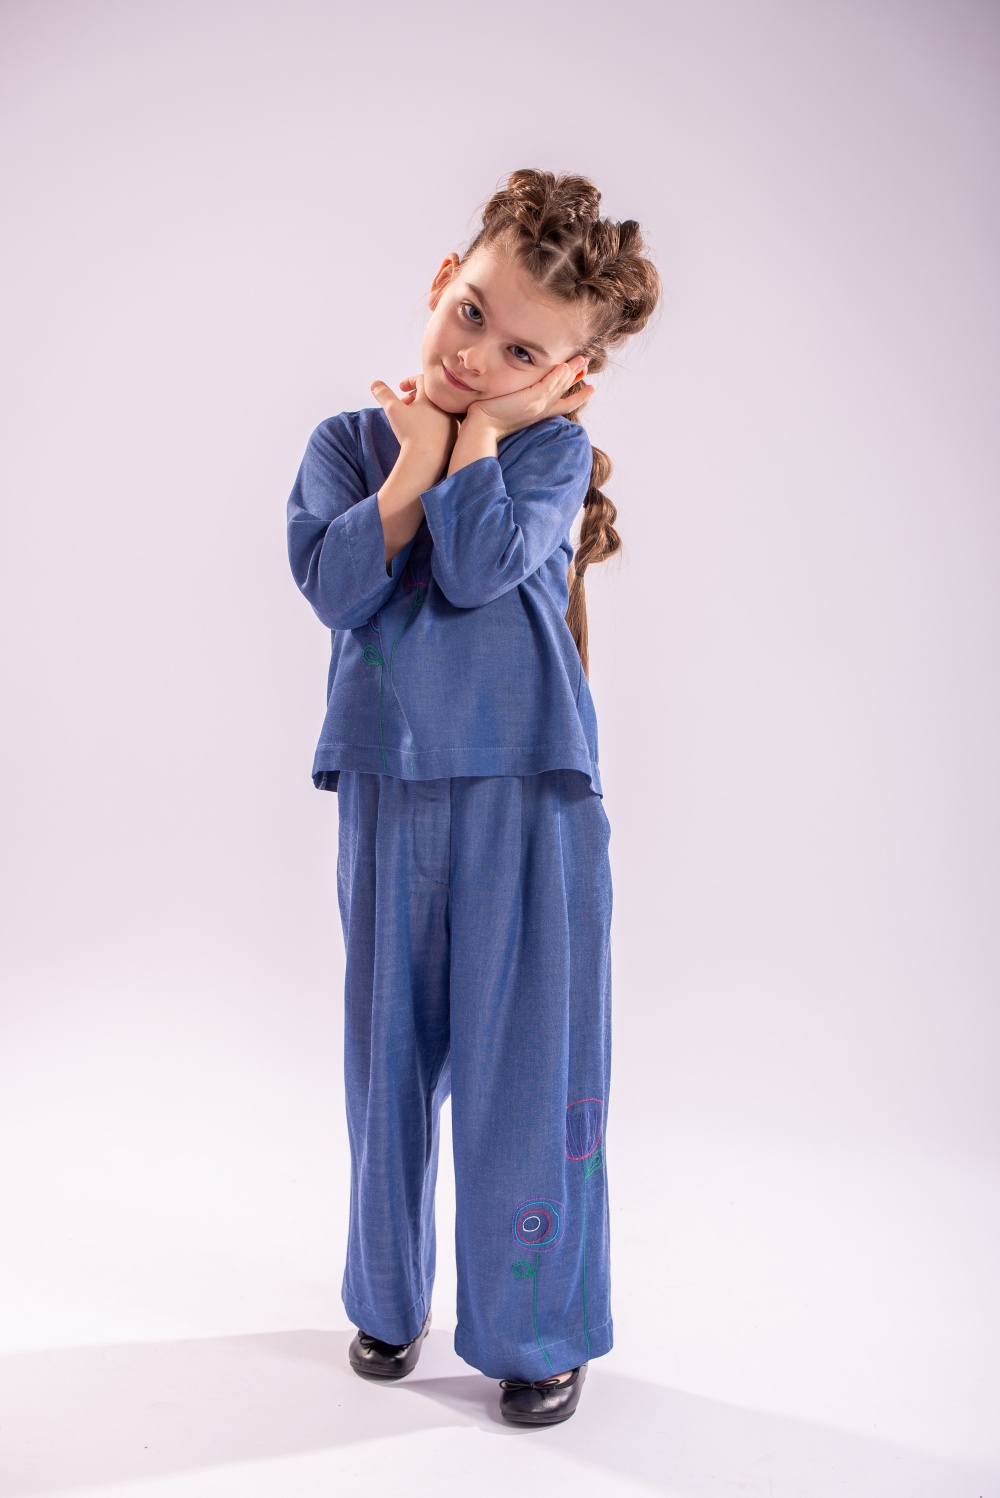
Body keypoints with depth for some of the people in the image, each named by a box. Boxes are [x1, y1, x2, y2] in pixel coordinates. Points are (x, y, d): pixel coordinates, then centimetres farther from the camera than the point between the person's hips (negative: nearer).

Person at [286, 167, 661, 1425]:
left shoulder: (552, 449, -1)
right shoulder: (349, 444, 7)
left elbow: (479, 565, -20)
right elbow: (334, 583, -11)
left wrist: (475, 430, -9)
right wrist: (418, 455, -9)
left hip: (528, 791, -2)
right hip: (387, 789, 3)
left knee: (527, 1059, 2)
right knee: (390, 1052, 13)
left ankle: (539, 1329, 22)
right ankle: (389, 1297, 35)